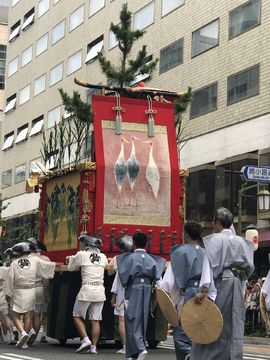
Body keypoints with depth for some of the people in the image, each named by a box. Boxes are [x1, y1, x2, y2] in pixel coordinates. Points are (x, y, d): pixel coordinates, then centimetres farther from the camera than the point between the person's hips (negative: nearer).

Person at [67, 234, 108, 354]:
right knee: (95, 320, 7)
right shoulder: (103, 257, 8)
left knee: (77, 316, 11)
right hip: (100, 290, 4)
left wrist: (70, 258, 32)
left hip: (86, 290, -4)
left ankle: (86, 340, -3)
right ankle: (93, 346, 5)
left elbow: (71, 267, 9)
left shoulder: (81, 255, -4)